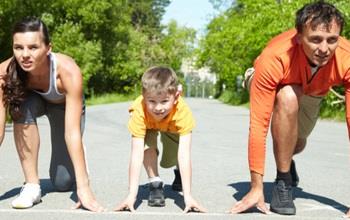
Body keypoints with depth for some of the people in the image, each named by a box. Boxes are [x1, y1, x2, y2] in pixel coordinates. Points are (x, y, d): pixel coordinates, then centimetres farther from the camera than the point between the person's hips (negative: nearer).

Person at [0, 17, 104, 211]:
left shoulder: (68, 70, -41)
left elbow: (72, 132, -43)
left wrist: (83, 186, -47)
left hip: (65, 106, -2)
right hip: (34, 100, 2)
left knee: (63, 183, -7)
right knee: (24, 109, -36)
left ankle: (77, 164, 29)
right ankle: (32, 185, -22)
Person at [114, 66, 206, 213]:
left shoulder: (182, 112, -44)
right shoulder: (140, 112, -44)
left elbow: (184, 155, -46)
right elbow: (136, 155, -45)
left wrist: (188, 196, -51)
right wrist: (131, 195, -50)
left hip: (172, 127, 1)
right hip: (148, 125, -1)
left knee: (169, 161, -7)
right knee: (148, 142, -30)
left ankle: (179, 174, 29)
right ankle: (155, 184, -12)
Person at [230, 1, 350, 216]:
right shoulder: (273, 58, -45)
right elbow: (258, 125, -43)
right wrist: (256, 188, -42)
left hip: (312, 93, 3)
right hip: (275, 85, -3)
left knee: (297, 143, 18)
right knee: (288, 98, -36)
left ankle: (287, 160, 58)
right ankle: (283, 181, -18)